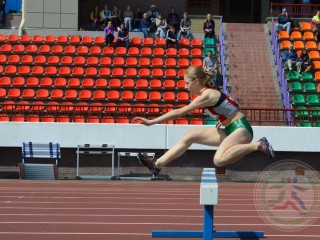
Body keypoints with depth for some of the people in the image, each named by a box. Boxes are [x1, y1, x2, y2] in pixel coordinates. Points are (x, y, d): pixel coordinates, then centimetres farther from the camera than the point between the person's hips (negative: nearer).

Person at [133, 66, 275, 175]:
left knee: (219, 159, -34)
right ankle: (157, 164, 12)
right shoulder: (208, 93, 11)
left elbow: (179, 113, -18)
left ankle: (258, 145, -22)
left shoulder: (207, 96, -17)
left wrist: (151, 122, -16)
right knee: (190, 136, 8)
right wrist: (224, 120, 5)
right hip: (229, 130, 10)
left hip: (241, 129, -10)